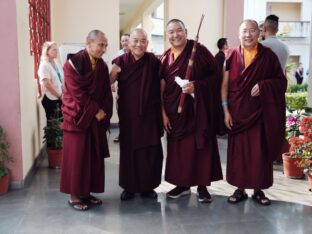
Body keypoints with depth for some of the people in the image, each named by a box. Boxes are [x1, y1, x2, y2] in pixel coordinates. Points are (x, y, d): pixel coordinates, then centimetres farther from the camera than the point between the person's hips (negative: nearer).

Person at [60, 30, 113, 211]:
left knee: (94, 156, 9)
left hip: (97, 118, 6)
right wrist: (96, 111, -15)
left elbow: (106, 91, 7)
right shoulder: (73, 63, -12)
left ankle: (86, 192, 21)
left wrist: (104, 112, -7)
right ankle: (74, 196, 13)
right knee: (77, 156, 1)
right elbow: (77, 93, -16)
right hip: (78, 116, -6)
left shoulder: (102, 66, 7)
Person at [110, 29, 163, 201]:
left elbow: (161, 87, 5)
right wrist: (114, 71, -21)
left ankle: (147, 186, 23)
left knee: (150, 151, 6)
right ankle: (129, 187, 22)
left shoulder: (153, 61, -1)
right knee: (128, 150, 7)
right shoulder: (121, 61, -3)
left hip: (149, 114, 1)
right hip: (128, 115, 0)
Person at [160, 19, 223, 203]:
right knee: (178, 147, 8)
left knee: (200, 145, 1)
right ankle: (183, 184, 23)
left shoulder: (199, 50, -6)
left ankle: (202, 186, 15)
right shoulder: (165, 58, 7)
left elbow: (215, 75, -6)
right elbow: (161, 89, 8)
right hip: (175, 110, 4)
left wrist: (196, 86, -20)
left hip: (198, 108, -4)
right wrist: (163, 113, 2)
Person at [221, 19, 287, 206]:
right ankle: (240, 189, 17)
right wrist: (226, 110, -4)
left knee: (260, 151, 3)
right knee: (238, 151, 5)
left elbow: (282, 81, 3)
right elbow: (225, 85, 2)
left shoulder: (268, 56, 0)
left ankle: (259, 190, 18)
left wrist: (263, 85, -16)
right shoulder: (232, 56, 2)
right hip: (237, 112, 1)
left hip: (260, 112, -1)